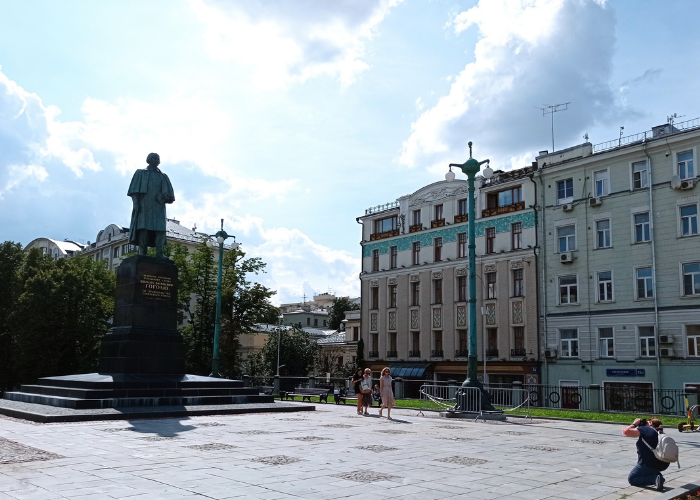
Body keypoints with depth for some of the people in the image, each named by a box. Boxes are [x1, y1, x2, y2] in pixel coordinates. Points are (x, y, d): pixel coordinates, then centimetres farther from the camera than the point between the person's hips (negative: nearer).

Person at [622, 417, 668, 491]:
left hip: (650, 464, -8)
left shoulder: (644, 429, -4)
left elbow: (625, 431, -13)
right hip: (664, 465, 8)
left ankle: (655, 478, -14)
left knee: (631, 479, 6)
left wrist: (634, 424, 7)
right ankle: (657, 474, 12)